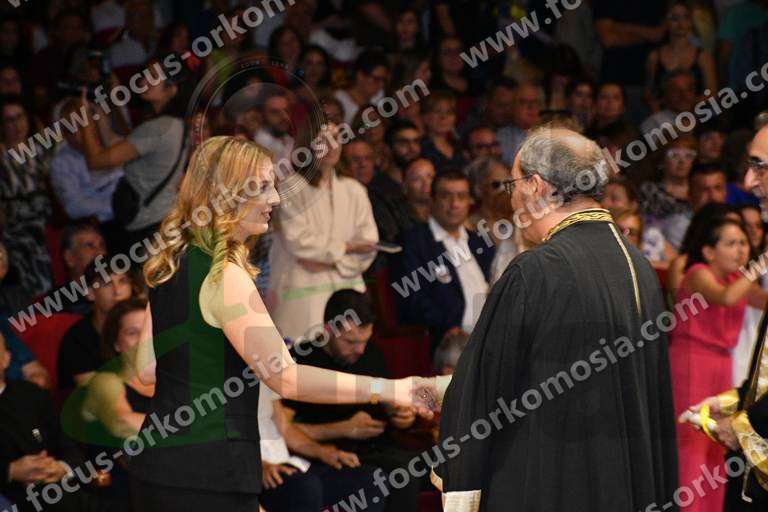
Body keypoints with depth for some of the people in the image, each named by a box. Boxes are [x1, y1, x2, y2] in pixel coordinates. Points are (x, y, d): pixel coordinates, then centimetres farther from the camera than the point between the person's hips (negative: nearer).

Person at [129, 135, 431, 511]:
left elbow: (146, 368, 17)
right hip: (206, 474, -9)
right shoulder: (223, 276, -15)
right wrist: (387, 390, -17)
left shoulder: (173, 265, 13)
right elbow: (286, 378, -19)